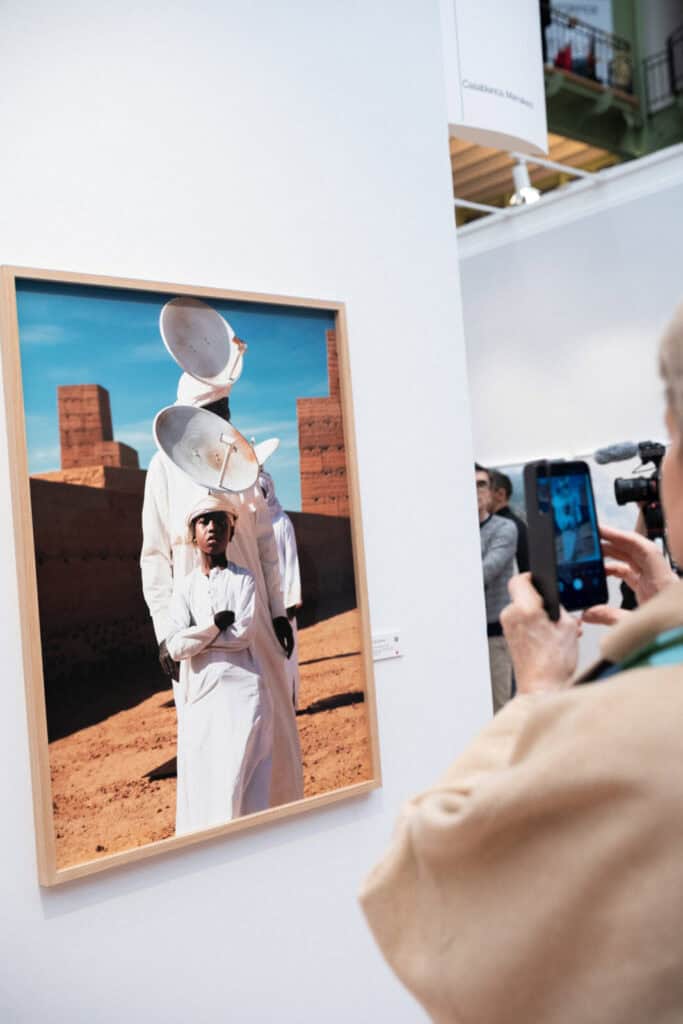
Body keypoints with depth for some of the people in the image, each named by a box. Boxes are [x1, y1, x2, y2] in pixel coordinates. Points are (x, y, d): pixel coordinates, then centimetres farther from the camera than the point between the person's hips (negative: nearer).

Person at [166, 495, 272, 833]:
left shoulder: (243, 579, 3)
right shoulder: (185, 586, 9)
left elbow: (243, 634, -11)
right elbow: (175, 648, -2)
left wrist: (196, 636, -4)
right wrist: (216, 624, -11)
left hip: (243, 691, -3)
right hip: (201, 694, 3)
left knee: (239, 781, -7)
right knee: (199, 780, 3)